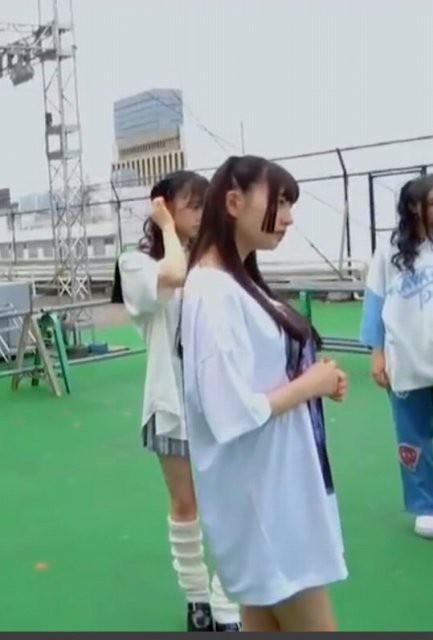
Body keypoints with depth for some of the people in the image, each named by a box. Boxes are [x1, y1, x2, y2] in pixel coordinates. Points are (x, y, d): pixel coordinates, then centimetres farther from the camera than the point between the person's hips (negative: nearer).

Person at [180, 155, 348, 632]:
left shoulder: (239, 282, 7)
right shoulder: (214, 291, -22)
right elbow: (234, 414, -26)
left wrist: (315, 379, 0)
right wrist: (310, 384, -14)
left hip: (275, 486, 9)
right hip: (258, 496, -9)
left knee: (264, 621, 19)